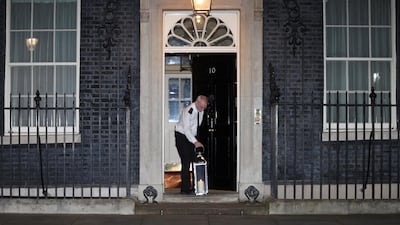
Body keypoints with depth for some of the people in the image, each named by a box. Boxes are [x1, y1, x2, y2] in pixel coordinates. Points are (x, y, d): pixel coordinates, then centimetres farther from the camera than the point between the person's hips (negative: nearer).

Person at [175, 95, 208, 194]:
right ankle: (185, 188, -6)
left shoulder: (201, 111, 0)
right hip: (182, 137, -7)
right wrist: (195, 142, -38)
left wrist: (196, 140, 10)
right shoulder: (188, 111, -24)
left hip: (193, 136, 7)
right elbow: (186, 129, -30)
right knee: (186, 162, -12)